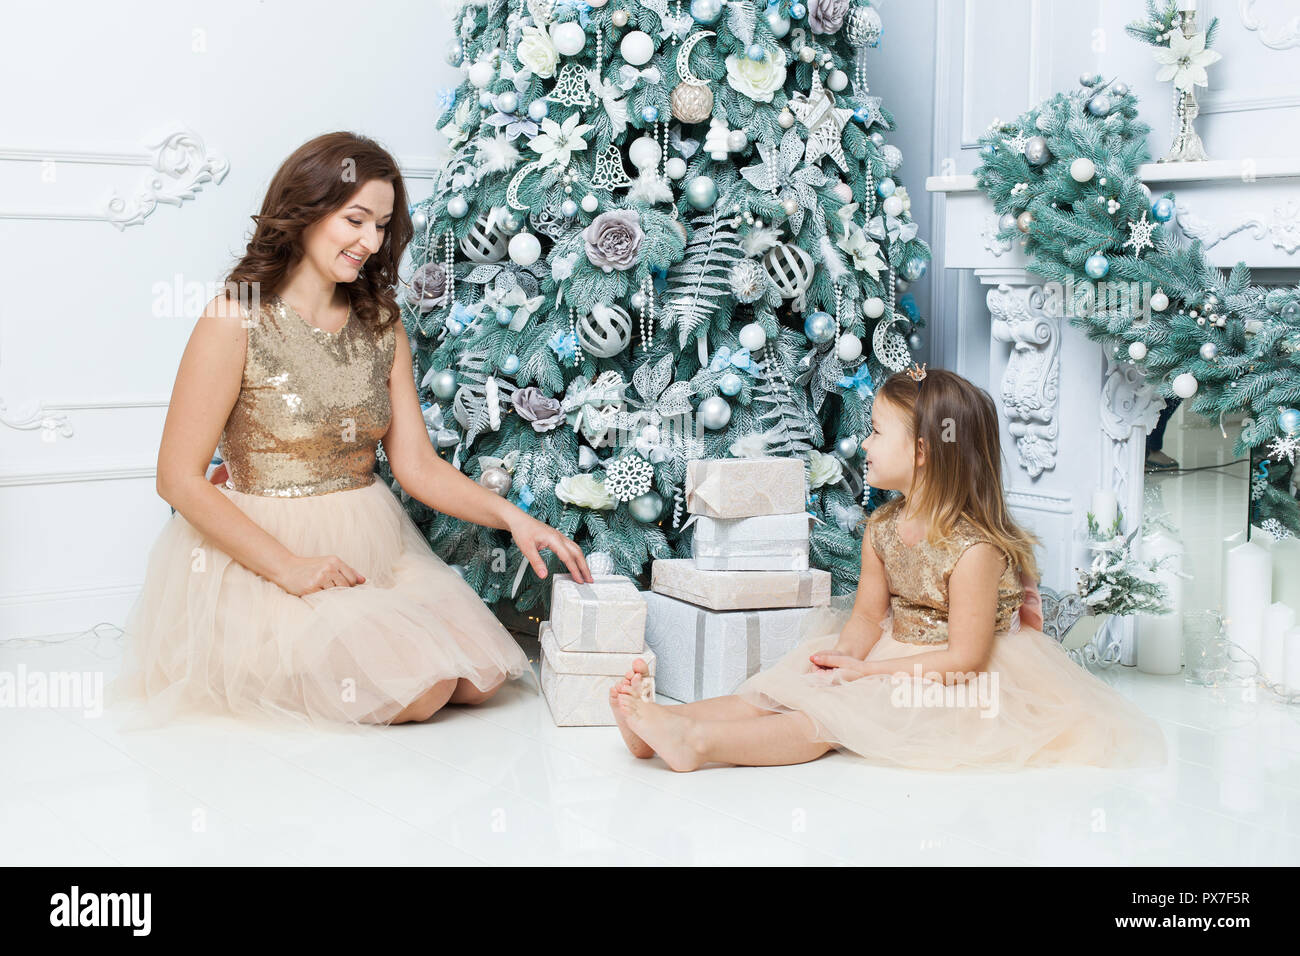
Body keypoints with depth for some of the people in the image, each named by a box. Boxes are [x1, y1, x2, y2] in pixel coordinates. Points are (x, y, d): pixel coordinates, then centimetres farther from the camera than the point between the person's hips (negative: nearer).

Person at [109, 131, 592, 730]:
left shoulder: (381, 325, 10)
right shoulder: (236, 321, -10)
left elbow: (416, 464, 5)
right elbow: (180, 479, -12)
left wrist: (511, 517, -11)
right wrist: (287, 567, -19)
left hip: (375, 551, 7)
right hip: (260, 556, -6)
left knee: (481, 675, -12)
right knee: (419, 689, -22)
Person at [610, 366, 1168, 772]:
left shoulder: (974, 547, -23)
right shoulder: (883, 528, 2)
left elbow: (966, 658, -23)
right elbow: (869, 615, 6)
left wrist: (866, 671, -21)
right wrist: (847, 656, -18)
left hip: (958, 689, -8)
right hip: (895, 662, 8)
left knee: (832, 716, -23)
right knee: (790, 684, -11)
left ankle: (699, 741, -37)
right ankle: (665, 721, -24)